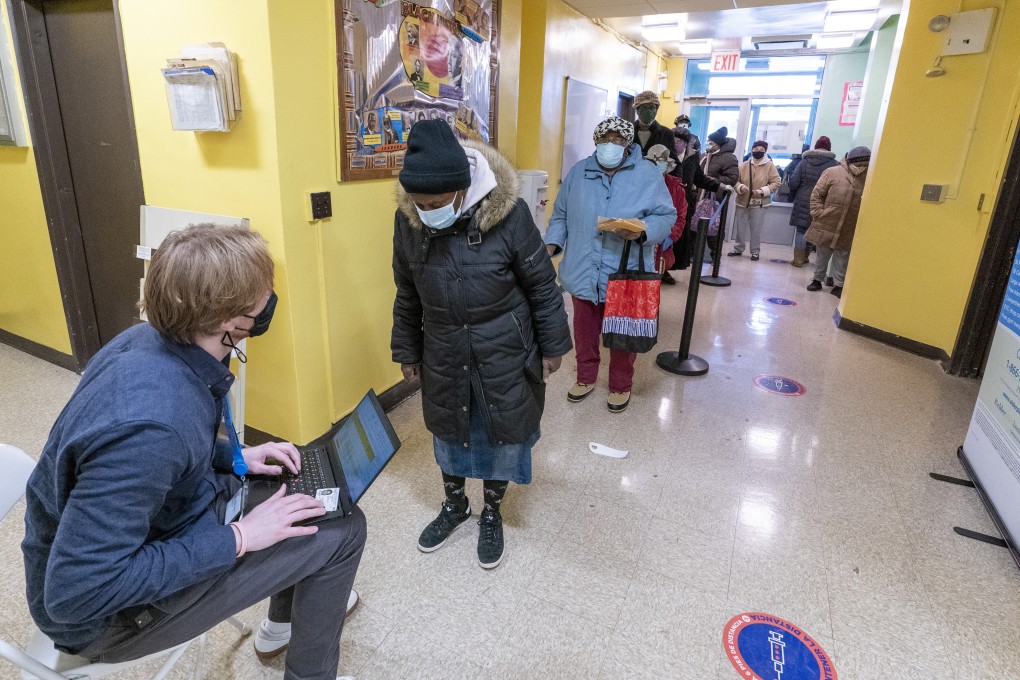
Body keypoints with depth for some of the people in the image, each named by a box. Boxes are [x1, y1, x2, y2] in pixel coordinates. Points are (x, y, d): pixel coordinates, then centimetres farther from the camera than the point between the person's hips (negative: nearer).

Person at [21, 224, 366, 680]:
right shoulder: (149, 425, -39)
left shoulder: (152, 339, -12)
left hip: (148, 527, 8)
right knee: (341, 529, -11)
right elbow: (77, 593, -32)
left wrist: (236, 457, -1)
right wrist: (236, 538, -27)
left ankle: (288, 620, 39)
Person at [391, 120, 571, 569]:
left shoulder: (508, 213, -22)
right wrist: (407, 350, 10)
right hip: (444, 358, 3)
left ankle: (492, 514, 38)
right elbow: (407, 295, 3)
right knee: (448, 432, 18)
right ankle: (454, 505, 45)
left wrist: (552, 344, -3)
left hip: (505, 356, -3)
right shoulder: (408, 219, -12)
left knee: (503, 436, 12)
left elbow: (542, 284, -9)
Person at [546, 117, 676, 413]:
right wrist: (551, 245, -2)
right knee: (584, 330, 16)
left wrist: (642, 230, -22)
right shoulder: (578, 172, 6)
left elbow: (666, 215, -3)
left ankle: (621, 385, 31)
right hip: (584, 273, 3)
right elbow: (561, 215, 11)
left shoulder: (647, 174, -2)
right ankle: (586, 377, 36)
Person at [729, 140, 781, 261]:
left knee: (756, 229, 3)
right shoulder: (744, 165, 3)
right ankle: (738, 249, 24)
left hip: (759, 203, -2)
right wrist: (740, 187, -17)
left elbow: (776, 182, -3)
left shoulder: (769, 165, -3)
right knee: (740, 227, 10)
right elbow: (735, 180, 5)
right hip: (743, 202, 2)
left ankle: (755, 252, 15)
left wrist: (763, 191, -17)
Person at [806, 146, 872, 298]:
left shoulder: (868, 178, 1)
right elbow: (816, 195, -5)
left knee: (842, 257, 9)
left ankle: (838, 285, 19)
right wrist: (818, 214, -11)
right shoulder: (832, 172, -7)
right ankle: (817, 280, 29)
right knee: (822, 255, 13)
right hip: (826, 225, -2)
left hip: (848, 230, 2)